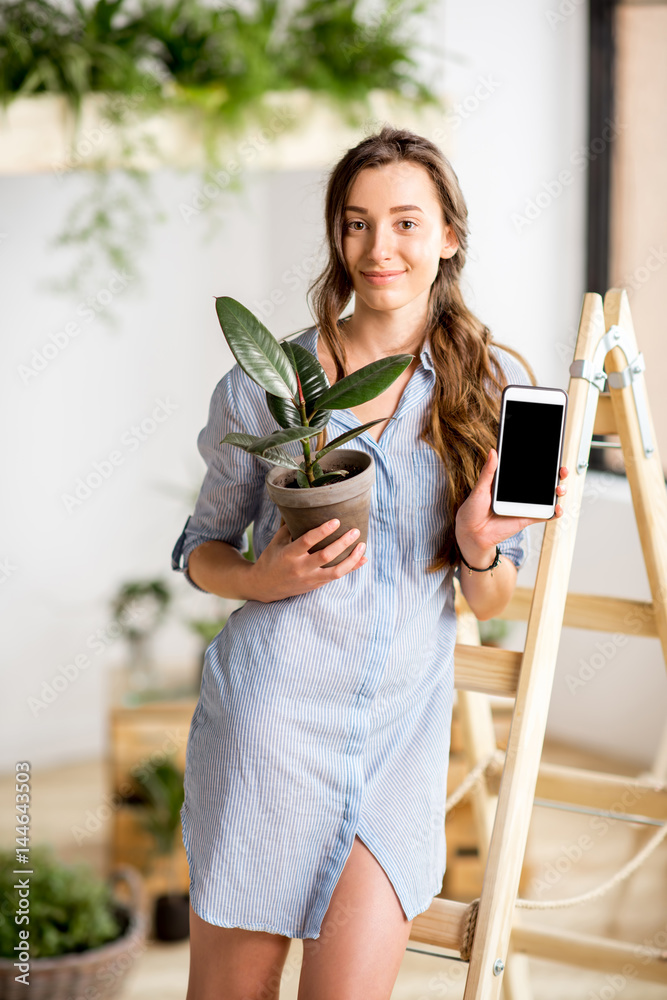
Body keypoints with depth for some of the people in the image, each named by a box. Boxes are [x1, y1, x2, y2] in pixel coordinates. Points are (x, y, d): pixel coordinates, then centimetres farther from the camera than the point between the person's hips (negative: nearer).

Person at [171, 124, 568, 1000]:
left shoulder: (497, 385, 5)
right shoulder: (267, 382, 0)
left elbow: (491, 601, 11)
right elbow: (201, 550, 10)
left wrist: (479, 550, -12)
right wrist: (264, 578, -12)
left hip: (402, 728, 1)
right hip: (270, 718, -1)